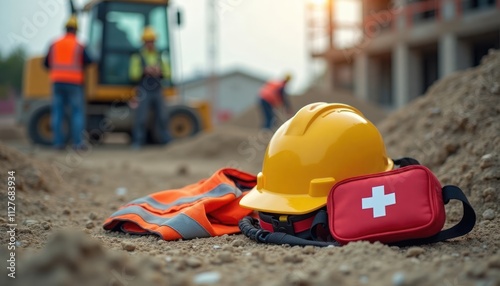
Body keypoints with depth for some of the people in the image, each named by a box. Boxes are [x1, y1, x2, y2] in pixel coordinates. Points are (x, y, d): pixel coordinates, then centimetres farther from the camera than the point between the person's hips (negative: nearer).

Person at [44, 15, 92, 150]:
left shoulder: (54, 45, 6)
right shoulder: (79, 46, -4)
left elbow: (46, 63, 11)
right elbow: (88, 62, -5)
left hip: (57, 82, 3)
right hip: (74, 83, -3)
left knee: (58, 112, 6)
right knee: (77, 112, 1)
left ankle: (58, 142, 5)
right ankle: (78, 142, -4)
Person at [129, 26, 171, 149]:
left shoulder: (159, 57, 13)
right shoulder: (138, 57, 1)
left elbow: (167, 73, 9)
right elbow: (133, 74, -5)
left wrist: (159, 71, -12)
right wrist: (145, 71, -20)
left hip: (157, 92, 4)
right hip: (143, 92, -4)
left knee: (161, 117, 3)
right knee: (141, 118, -7)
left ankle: (165, 140, 10)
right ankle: (137, 142, -1)